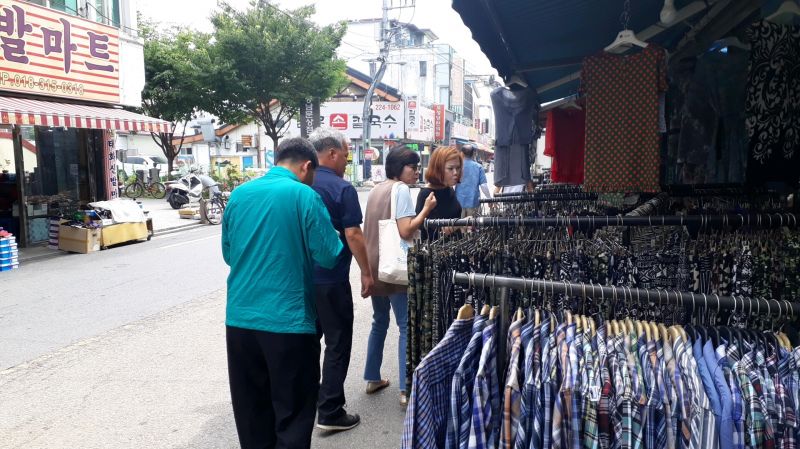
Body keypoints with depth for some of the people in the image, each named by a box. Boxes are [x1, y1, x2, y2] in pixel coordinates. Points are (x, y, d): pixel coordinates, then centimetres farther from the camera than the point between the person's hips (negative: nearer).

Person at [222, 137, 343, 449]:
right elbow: (329, 257, -9)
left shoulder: (238, 194, 7)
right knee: (293, 414, 7)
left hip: (239, 317, 6)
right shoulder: (304, 195, -9)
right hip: (288, 319, -5)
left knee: (251, 413, 18)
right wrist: (316, 244, 11)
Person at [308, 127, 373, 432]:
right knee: (337, 344, 4)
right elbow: (353, 235, -17)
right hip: (331, 279, -7)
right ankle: (330, 413, 8)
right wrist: (366, 272, -7)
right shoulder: (342, 189, -15)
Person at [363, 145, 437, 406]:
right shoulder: (401, 189, -11)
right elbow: (405, 231, -19)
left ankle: (372, 379, 27)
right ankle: (406, 390, -4)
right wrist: (427, 209, -11)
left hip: (374, 265, 9)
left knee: (379, 322, 19)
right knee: (406, 327, -3)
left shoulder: (377, 189, 15)